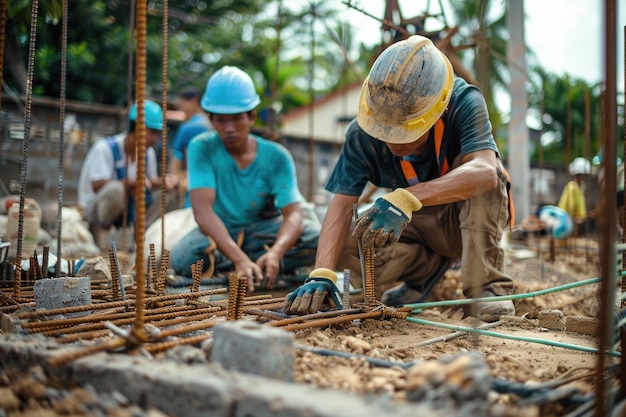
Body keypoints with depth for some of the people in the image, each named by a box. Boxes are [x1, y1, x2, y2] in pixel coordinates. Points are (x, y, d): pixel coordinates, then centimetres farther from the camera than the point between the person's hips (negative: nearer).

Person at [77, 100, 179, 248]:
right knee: (116, 189, -40)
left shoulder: (149, 152, 0)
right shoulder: (105, 148, -20)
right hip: (94, 212, -6)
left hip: (129, 213, 7)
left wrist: (161, 181, -13)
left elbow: (150, 181, 10)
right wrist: (132, 183, -35)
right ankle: (96, 231, -14)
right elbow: (97, 185, -25)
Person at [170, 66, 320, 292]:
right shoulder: (202, 148, -16)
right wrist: (239, 258, -44)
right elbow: (202, 210, -29)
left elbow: (293, 214, -22)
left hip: (264, 230, 2)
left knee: (318, 238, -25)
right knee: (184, 258, -34)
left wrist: (275, 252, -44)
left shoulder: (276, 156, -13)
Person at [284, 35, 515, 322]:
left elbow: (486, 171, -45)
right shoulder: (362, 134, -22)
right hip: (418, 226, 3)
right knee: (344, 244, -21)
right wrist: (322, 274, -40)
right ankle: (431, 266, 2)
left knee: (477, 180, -35)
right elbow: (342, 204, -26)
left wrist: (408, 198, -58)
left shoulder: (464, 103, -29)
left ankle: (488, 286, -21)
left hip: (471, 219, -2)